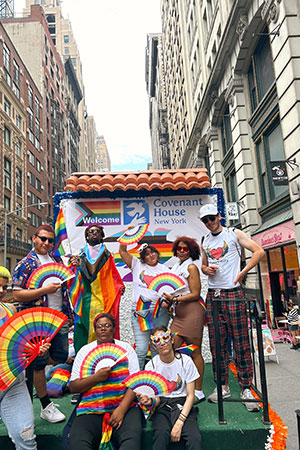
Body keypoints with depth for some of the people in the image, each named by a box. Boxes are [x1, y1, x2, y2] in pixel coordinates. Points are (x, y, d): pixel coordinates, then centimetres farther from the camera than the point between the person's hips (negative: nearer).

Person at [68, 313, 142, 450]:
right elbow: (73, 387, 6)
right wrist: (96, 377, -11)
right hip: (91, 409, 1)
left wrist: (122, 409, -12)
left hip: (124, 406, -1)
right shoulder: (84, 351, 12)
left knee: (132, 438, -29)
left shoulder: (126, 348, 10)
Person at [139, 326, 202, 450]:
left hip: (182, 405, 0)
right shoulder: (151, 366, -3)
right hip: (161, 406, 1)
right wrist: (150, 401, -25)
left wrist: (179, 422, -17)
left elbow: (190, 395, -4)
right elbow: (157, 399, 0)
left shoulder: (185, 361, -5)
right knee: (161, 434, -31)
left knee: (195, 439, -28)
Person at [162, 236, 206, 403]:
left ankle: (198, 391, 11)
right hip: (179, 312, 8)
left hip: (192, 311, -7)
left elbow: (195, 294, -11)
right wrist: (168, 300, 9)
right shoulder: (175, 267, 16)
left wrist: (174, 299, -15)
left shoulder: (191, 267, -6)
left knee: (195, 352, 0)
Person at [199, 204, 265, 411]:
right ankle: (223, 386, 18)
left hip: (233, 293, -4)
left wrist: (242, 273, -11)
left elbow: (259, 251, -6)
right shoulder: (205, 241, 15)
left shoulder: (234, 234, 1)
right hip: (213, 295, 5)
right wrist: (207, 269, 1)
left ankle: (246, 388, 9)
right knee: (217, 344, 7)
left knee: (241, 343, -1)